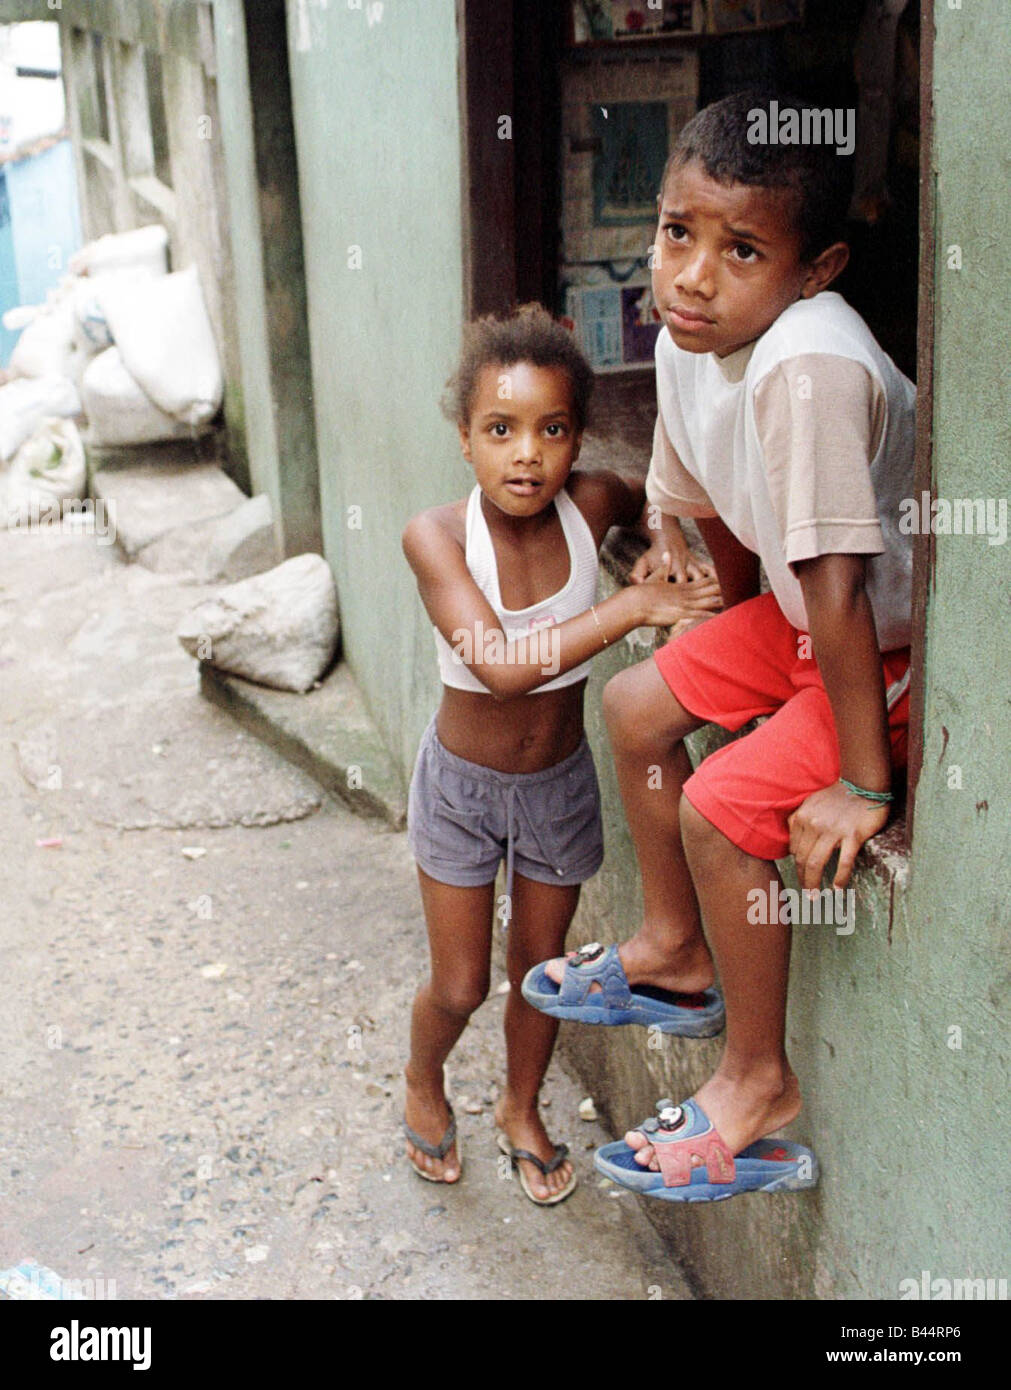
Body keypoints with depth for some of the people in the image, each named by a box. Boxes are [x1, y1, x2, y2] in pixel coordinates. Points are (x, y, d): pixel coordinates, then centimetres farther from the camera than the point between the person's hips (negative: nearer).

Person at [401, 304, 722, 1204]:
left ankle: (522, 1110, 47)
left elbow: (648, 494, 9)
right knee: (460, 987, 11)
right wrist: (634, 605, -38)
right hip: (463, 785, -3)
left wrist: (672, 541, -13)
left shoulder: (589, 505, -17)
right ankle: (424, 1082, 46)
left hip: (560, 782, 3)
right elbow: (501, 667, -40)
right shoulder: (438, 536, -28)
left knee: (541, 968, 20)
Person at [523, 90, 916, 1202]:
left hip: (909, 643, -9)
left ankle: (757, 1079, 8)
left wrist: (860, 784, -26)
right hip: (810, 614, 9)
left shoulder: (806, 366, -35)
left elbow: (837, 587, -33)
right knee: (636, 705, 12)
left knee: (720, 808, -14)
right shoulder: (689, 342, -7)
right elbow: (709, 507, 9)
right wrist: (740, 651, 21)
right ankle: (674, 948, 33)